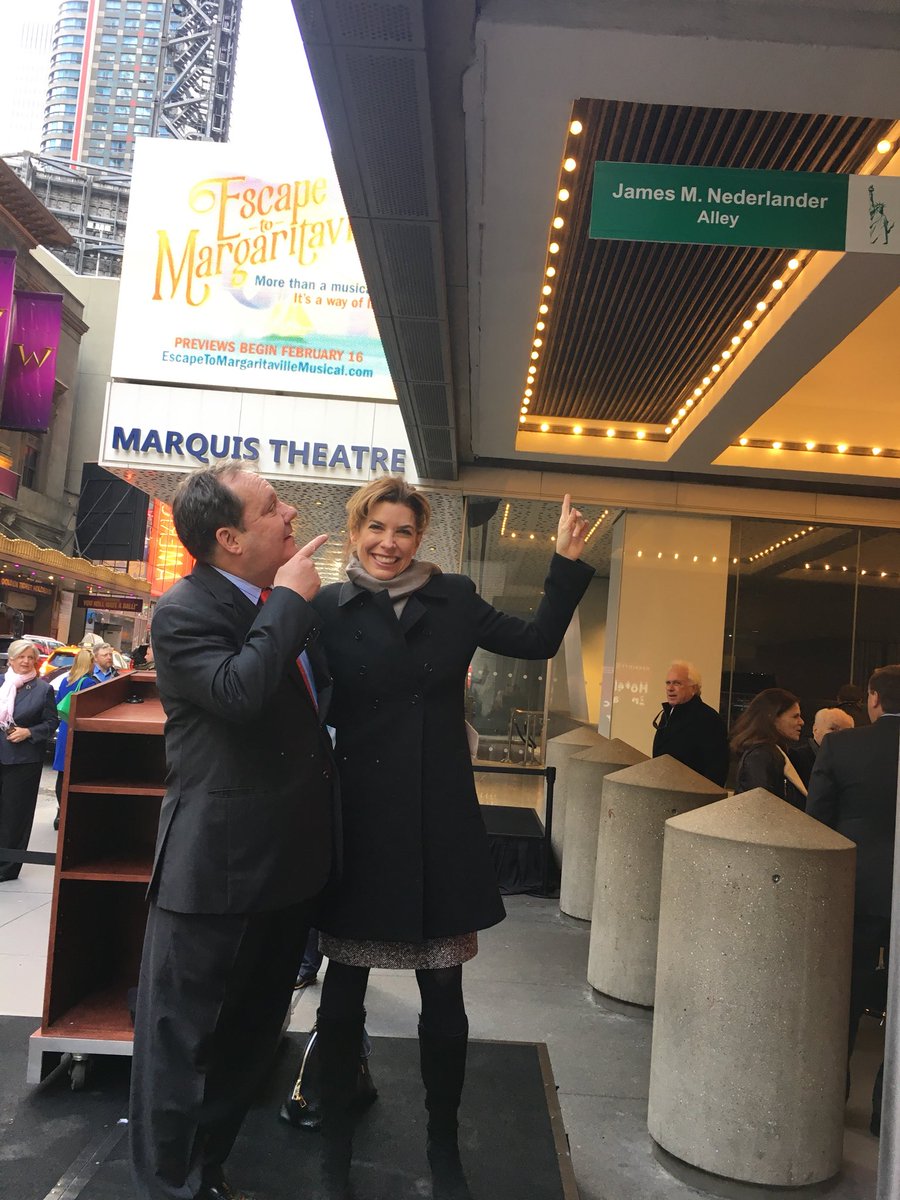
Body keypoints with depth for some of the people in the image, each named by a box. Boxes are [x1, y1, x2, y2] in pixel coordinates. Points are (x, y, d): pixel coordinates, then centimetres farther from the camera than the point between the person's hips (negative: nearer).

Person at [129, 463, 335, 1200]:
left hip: (289, 858, 9)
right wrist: (289, 600, -23)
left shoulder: (285, 600, 8)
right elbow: (239, 692, -33)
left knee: (251, 1030, 21)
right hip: (217, 864, -8)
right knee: (182, 1035, 9)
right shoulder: (183, 612, -16)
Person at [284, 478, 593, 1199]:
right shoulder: (329, 608, -2)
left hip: (439, 824, 1)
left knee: (444, 997, 9)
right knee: (344, 990, 12)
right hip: (359, 822, -1)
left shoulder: (454, 600, 4)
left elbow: (538, 642, 3)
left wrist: (568, 562, -2)